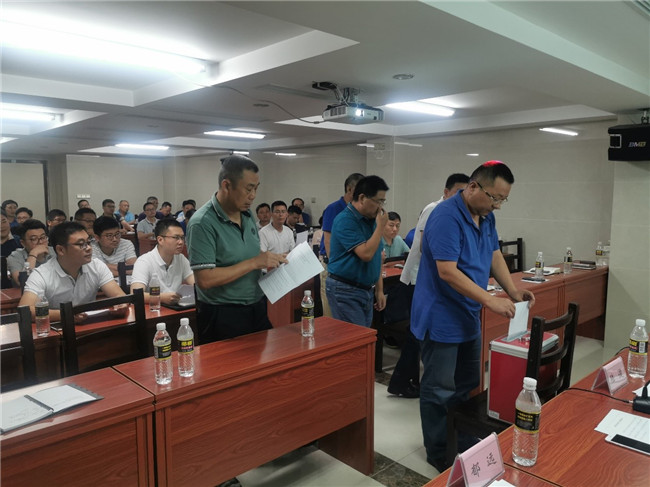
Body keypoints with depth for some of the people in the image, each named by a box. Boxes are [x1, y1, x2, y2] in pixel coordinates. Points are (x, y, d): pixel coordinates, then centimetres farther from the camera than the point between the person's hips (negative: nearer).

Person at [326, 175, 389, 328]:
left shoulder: (371, 220, 10)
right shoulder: (345, 220, -16)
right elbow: (366, 254, -26)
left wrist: (379, 290, 14)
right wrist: (380, 226, -15)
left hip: (367, 290, 8)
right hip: (345, 291, -8)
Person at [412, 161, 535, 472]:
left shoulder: (486, 217, 6)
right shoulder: (446, 216, -23)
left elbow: (494, 255, 13)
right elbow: (447, 272, -27)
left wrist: (513, 290, -1)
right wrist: (491, 301, -27)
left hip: (469, 316, 9)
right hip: (441, 319, -9)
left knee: (467, 385, 20)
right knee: (439, 390, 4)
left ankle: (463, 441, 37)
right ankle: (438, 452, 20)